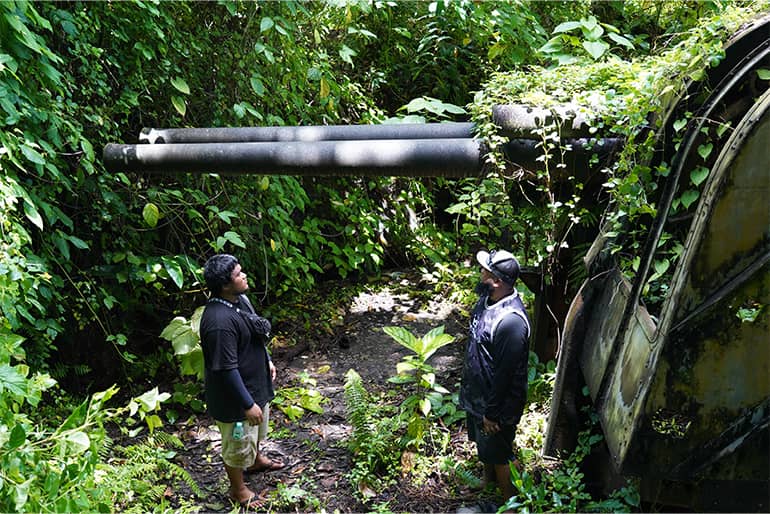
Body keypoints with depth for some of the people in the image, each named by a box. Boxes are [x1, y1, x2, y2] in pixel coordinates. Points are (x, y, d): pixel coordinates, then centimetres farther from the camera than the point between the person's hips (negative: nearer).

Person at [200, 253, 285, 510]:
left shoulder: (240, 299, -6)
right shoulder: (219, 322, -36)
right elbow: (227, 370, -31)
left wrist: (267, 361, 20)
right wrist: (248, 404, -24)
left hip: (255, 382, 9)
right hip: (234, 395, -9)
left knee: (256, 430, 33)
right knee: (238, 443, 15)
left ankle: (255, 460, 60)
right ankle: (238, 489, 38)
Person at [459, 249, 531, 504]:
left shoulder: (510, 320, -36)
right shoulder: (488, 297, -7)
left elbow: (506, 373, -29)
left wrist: (492, 413, -19)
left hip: (497, 400, -9)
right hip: (476, 391, 9)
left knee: (499, 454, 13)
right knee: (483, 443, 30)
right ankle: (488, 479, 56)